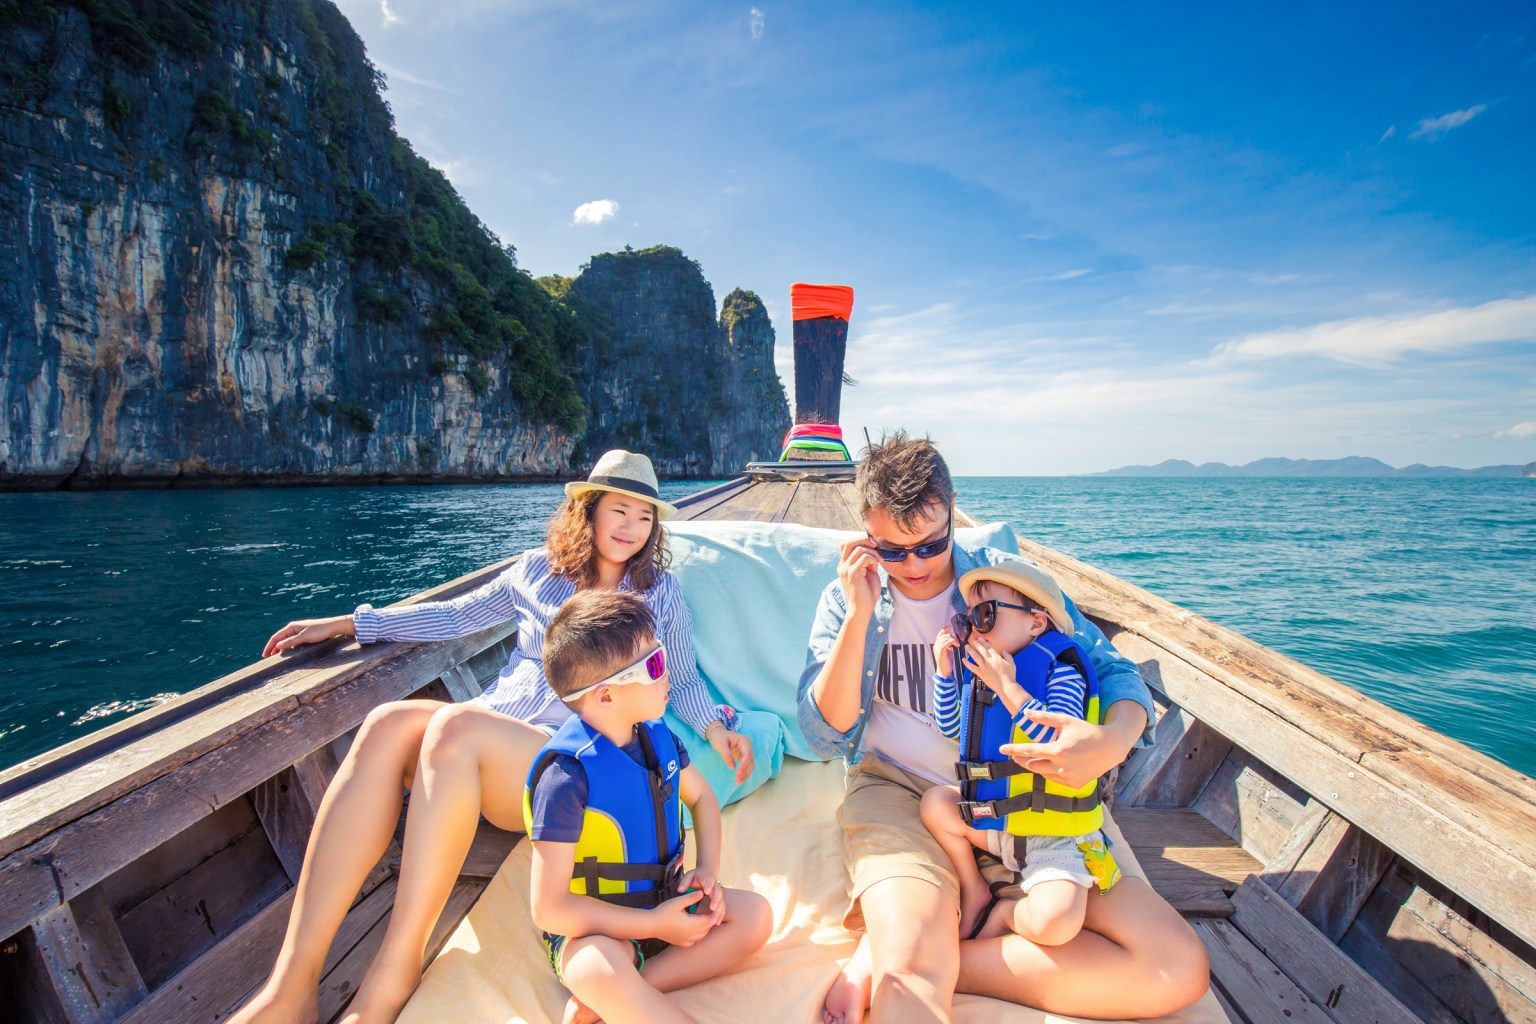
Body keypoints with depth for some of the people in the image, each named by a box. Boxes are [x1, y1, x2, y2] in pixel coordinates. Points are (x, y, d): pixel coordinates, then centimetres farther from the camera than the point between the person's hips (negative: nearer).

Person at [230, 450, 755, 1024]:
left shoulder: (660, 590, 14)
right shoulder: (538, 570, 18)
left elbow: (683, 678, 13)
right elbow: (457, 616, 23)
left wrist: (714, 725, -7)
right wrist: (349, 623, 19)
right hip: (487, 729, 4)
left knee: (455, 728, -34)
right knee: (389, 724, -29)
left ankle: (392, 978, -28)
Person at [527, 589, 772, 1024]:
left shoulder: (654, 732, -4)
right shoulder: (568, 775, -26)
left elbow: (700, 797, 14)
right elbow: (549, 908, -24)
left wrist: (708, 869, -4)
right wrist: (655, 926, -23)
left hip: (664, 903, 8)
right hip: (593, 931, -8)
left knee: (754, 914, -12)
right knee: (600, 969, -39)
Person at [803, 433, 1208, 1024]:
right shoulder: (847, 599, 1)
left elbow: (1115, 672, 3)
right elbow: (825, 737, -7)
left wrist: (1114, 738, -22)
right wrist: (860, 616, -18)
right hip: (896, 794, -4)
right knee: (910, 972, -37)